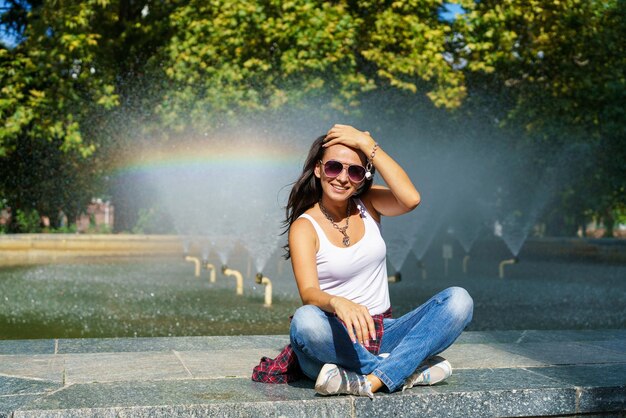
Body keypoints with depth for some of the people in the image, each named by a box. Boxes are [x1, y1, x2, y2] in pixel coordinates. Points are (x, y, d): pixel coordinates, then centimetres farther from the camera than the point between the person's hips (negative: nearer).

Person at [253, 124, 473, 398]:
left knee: (458, 300, -18)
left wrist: (367, 144, -13)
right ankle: (410, 369, -24)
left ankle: (371, 381, -31)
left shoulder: (368, 205, 7)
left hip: (382, 335, 4)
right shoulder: (305, 227, -5)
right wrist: (338, 303, -45)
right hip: (337, 340, -3)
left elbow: (410, 199, -17)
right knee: (305, 320, -38)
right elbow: (308, 293, -21)